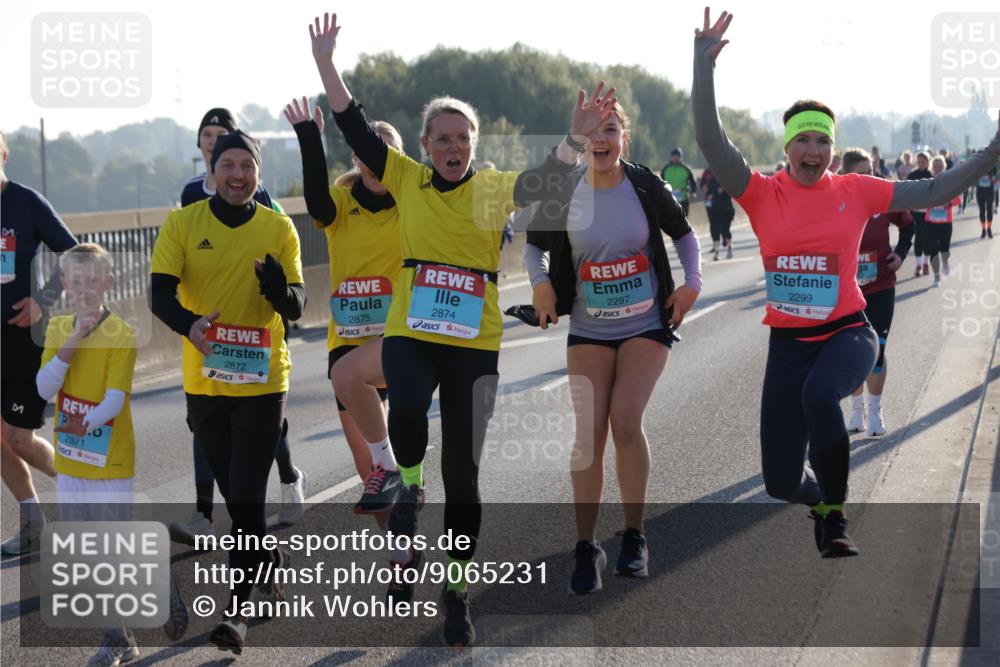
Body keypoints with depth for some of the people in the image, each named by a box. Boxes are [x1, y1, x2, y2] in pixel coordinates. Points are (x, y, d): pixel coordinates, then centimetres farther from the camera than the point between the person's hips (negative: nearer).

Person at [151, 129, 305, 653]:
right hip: (204, 380, 2)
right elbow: (160, 293, -11)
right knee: (235, 493, 17)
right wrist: (188, 323, -32)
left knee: (246, 496, -9)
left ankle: (239, 607, -3)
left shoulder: (279, 228, -1)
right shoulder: (183, 223, -2)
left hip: (263, 380, -2)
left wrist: (280, 290, -27)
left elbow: (297, 307, -3)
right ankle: (268, 561, 41)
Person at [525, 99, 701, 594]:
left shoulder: (644, 186, -7)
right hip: (588, 329, 2)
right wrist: (540, 282, -7)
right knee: (589, 432, -6)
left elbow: (682, 234, 8)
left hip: (646, 326, -2)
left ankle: (634, 537, 3)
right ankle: (586, 547, 5)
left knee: (625, 423, -15)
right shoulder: (564, 192, -5)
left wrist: (692, 282, -5)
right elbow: (535, 244, 11)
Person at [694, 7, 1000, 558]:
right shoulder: (763, 195, -3)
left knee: (818, 394, -39)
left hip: (846, 333, -1)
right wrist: (703, 65, -22)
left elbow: (932, 192, 7)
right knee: (780, 484, 0)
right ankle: (818, 496, 41)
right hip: (788, 341, 1)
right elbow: (711, 143, -14)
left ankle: (834, 518, -18)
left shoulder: (855, 192, 1)